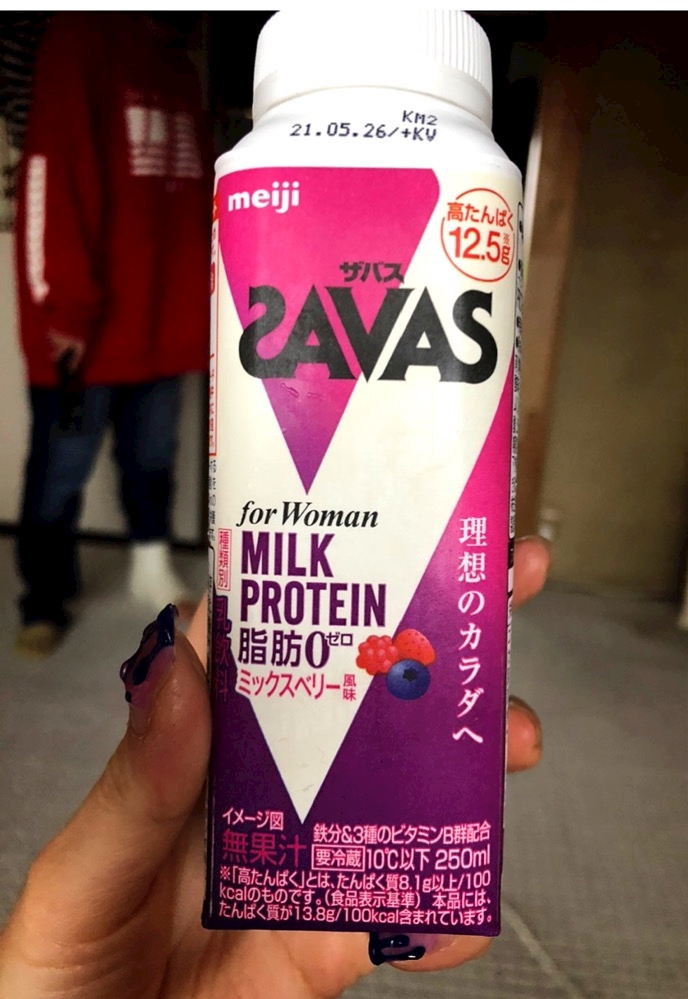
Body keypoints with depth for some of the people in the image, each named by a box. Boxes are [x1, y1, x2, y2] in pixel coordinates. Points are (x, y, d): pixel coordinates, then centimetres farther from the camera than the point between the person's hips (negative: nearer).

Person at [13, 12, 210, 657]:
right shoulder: (80, 40, -3)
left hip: (164, 324, 7)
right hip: (88, 328, -6)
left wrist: (199, 301, 11)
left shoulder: (182, 72, 19)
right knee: (61, 473, 4)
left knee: (153, 460, 16)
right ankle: (44, 603, 21)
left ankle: (152, 570, 33)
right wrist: (65, 308, -18)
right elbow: (52, 176, -13)